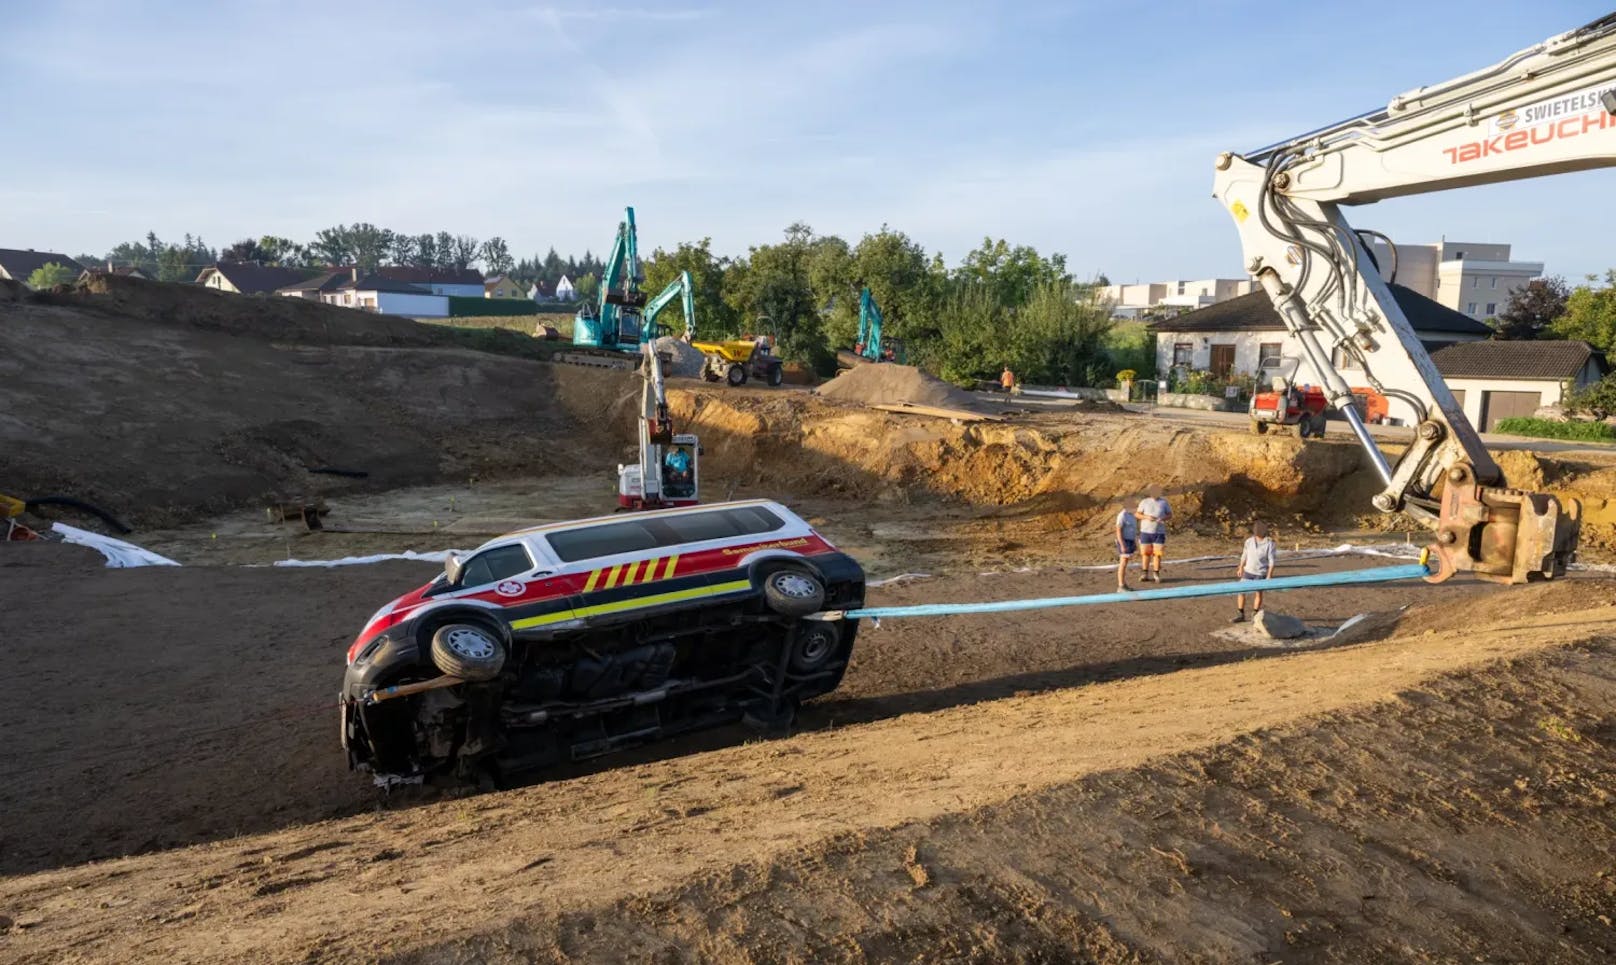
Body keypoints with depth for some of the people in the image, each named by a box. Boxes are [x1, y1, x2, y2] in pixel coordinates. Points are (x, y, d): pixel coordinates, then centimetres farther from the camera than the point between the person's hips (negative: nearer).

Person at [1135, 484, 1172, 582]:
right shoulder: (1144, 502, 2)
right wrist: (1146, 517, -15)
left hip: (1159, 532, 0)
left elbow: (1170, 515, 9)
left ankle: (1156, 575, 8)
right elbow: (1137, 514, 3)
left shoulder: (1164, 502, 5)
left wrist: (1163, 518, -12)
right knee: (1145, 553, 2)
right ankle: (1145, 574, 12)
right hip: (1146, 531, 0)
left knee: (1157, 553, -1)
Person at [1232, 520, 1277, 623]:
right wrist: (1241, 568, 16)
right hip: (1248, 571, 3)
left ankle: (1255, 616, 23)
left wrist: (1269, 576, -15)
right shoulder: (1249, 541, -4)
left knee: (1258, 593, 7)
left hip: (1260, 573, -3)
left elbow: (1271, 561, -12)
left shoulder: (1269, 544, -14)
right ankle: (1240, 615, 11)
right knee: (1240, 592, 1)